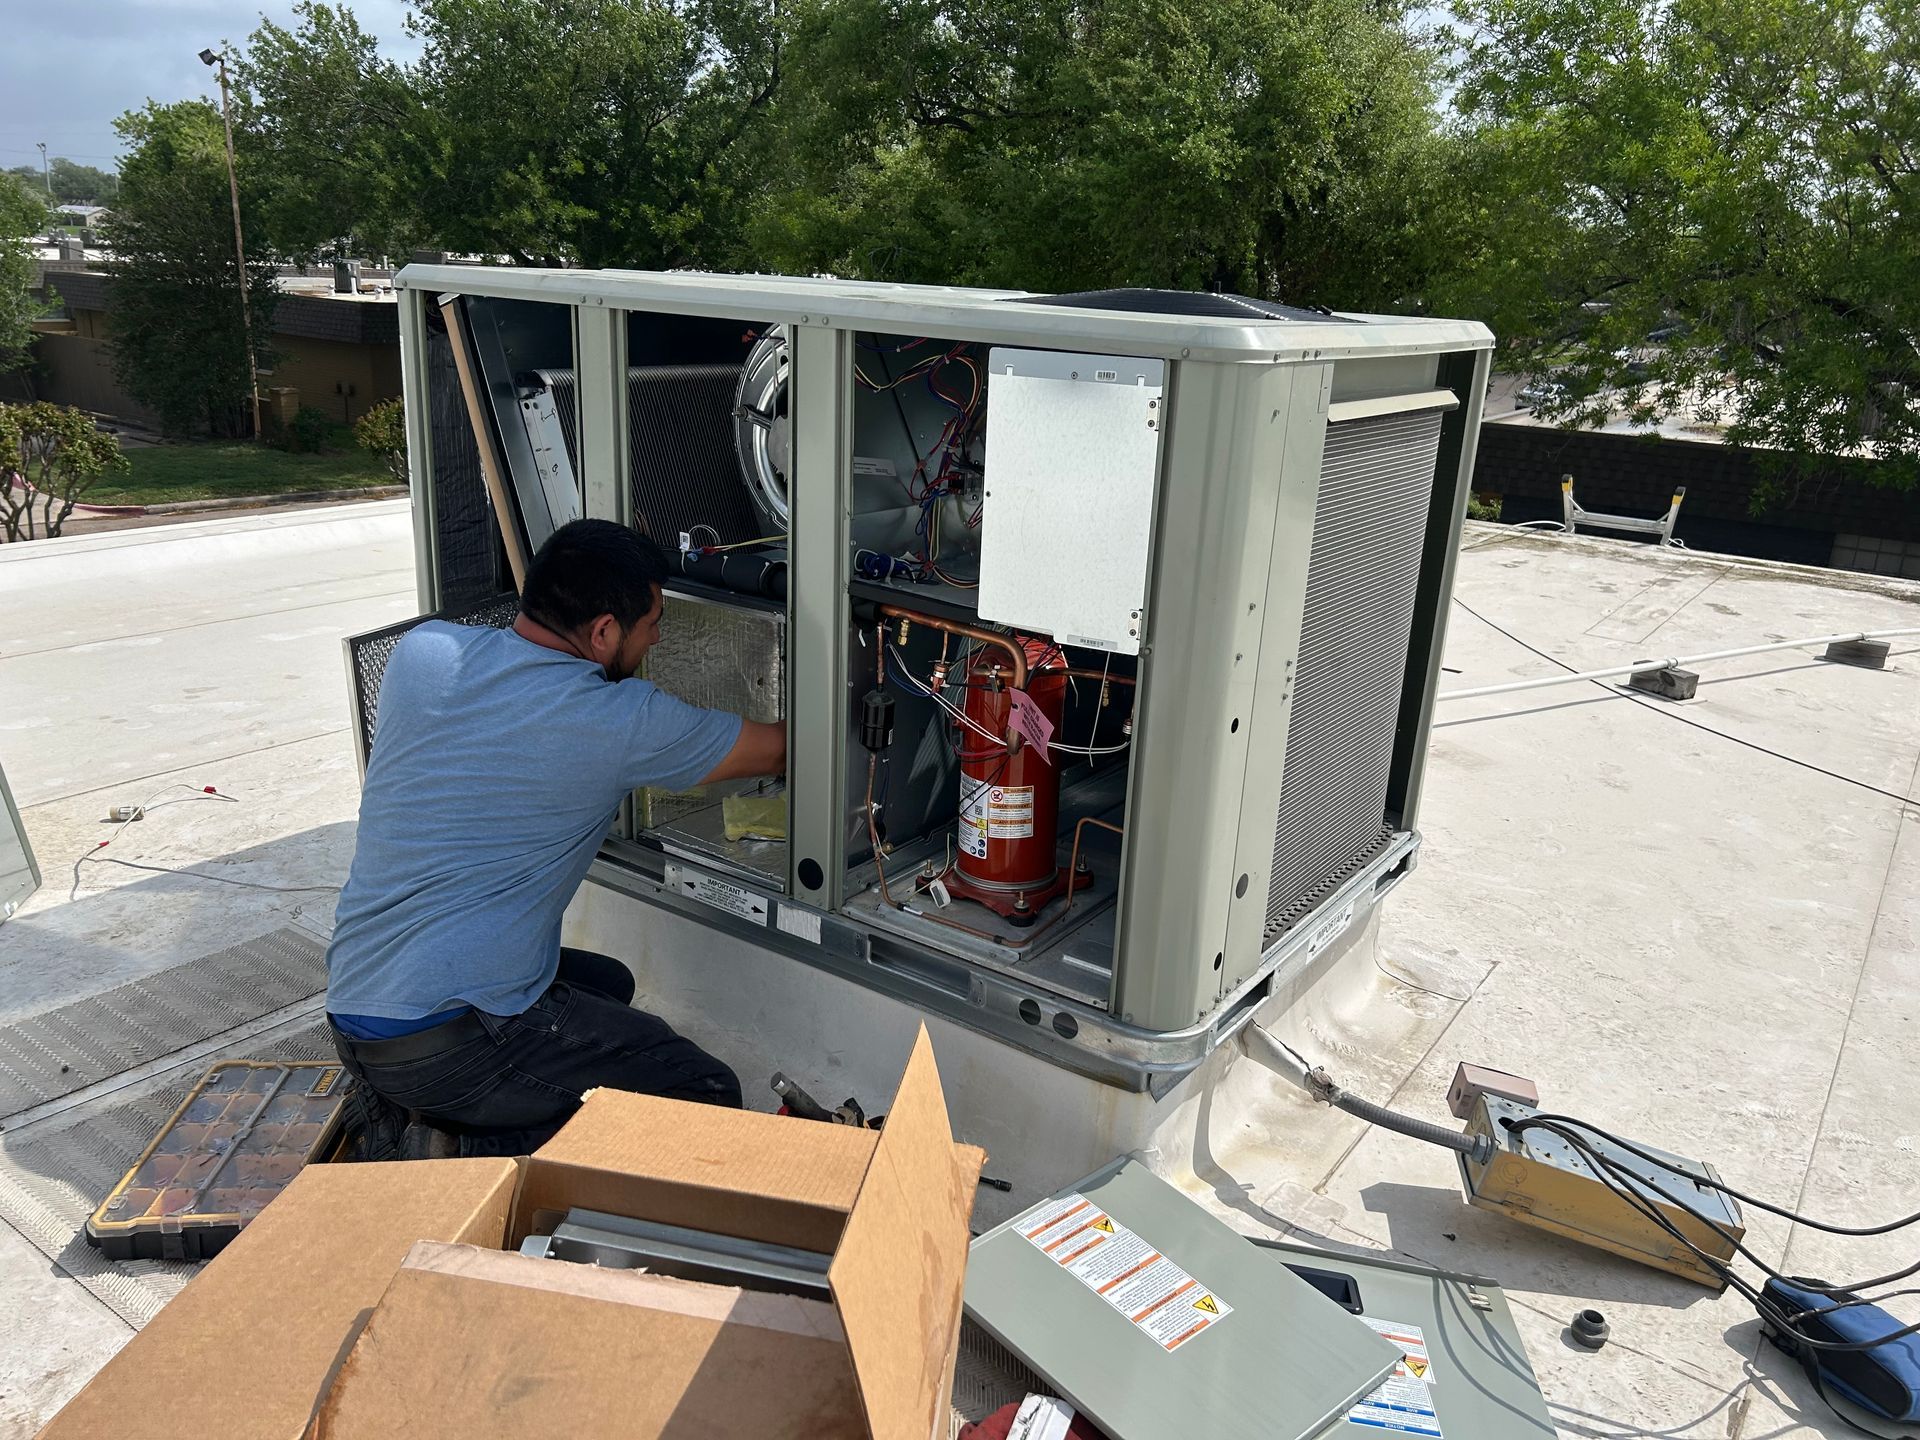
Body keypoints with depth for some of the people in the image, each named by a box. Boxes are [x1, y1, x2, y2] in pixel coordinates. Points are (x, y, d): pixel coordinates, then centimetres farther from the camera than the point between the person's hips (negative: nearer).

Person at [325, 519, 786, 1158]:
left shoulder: (421, 650, 3)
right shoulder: (619, 721, -13)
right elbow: (779, 749, 1)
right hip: (443, 1040, -8)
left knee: (608, 982, 28)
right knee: (708, 1099, -4)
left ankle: (398, 1115, 14)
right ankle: (457, 1158, -10)